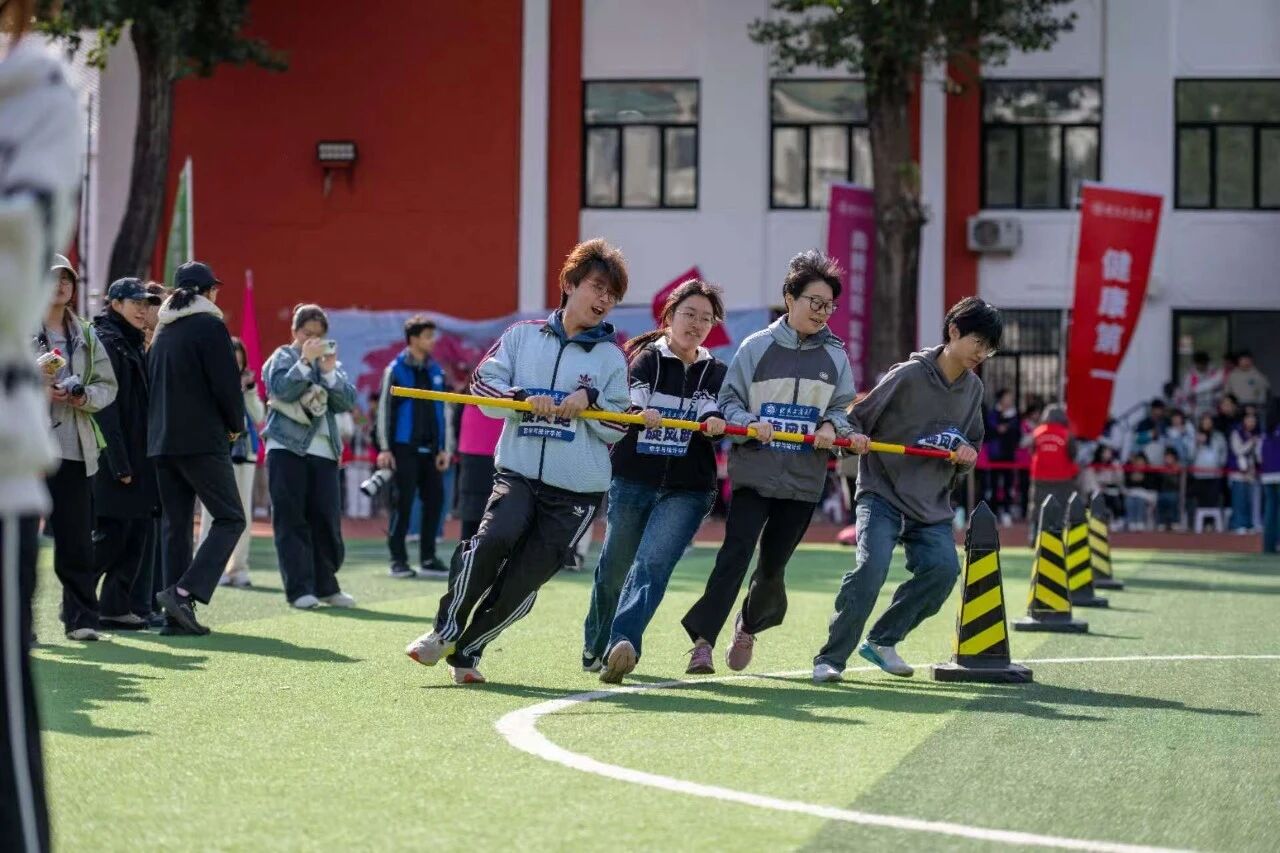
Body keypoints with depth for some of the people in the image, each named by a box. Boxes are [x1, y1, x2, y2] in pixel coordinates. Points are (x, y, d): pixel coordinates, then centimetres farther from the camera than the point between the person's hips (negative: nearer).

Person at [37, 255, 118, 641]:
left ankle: (80, 618, 7)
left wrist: (84, 397, -3)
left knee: (77, 537, 2)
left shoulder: (86, 337, 16)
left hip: (75, 448, 4)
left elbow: (108, 385, 17)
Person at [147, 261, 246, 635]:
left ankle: (176, 615, 6)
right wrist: (236, 424, 4)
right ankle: (185, 591, -19)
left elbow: (152, 382, 17)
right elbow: (227, 383, -12)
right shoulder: (209, 326, -7)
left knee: (175, 523, 9)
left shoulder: (162, 330, 15)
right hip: (203, 440, -7)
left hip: (161, 440, 8)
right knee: (230, 519, -3)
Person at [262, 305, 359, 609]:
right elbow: (281, 389, -13)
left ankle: (325, 586, 12)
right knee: (291, 521, -5)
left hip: (323, 452, 4)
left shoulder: (332, 363, 18)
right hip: (286, 447, -4)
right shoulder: (282, 358, 6)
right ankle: (299, 589, -6)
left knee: (327, 520, 2)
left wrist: (329, 371, -7)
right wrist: (306, 361, -17)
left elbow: (349, 401, 5)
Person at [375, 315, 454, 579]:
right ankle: (398, 559, 1)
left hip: (430, 449, 5)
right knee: (403, 502, -5)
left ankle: (428, 559, 10)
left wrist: (445, 449, 9)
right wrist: (385, 448, -9)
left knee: (435, 499, 3)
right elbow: (384, 409, -4)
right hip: (404, 448, -5)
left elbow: (444, 412, 15)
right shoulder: (396, 370, -2)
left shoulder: (436, 371, 12)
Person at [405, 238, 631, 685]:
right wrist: (523, 398, -11)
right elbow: (483, 383, 5)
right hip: (518, 471, 0)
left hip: (577, 490, 1)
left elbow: (619, 428, 6)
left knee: (521, 584, -5)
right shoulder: (523, 336, 9)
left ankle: (466, 649, 15)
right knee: (495, 538, -28)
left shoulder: (611, 357, 8)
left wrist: (590, 400, -11)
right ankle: (445, 630, -9)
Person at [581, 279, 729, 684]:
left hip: (686, 489, 1)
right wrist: (639, 413, -35)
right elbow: (625, 402, -11)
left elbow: (717, 414, 0)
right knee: (614, 568, 1)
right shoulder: (646, 359, 5)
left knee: (652, 563, -18)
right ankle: (594, 649, 20)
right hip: (632, 481, 0)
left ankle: (621, 645, -32)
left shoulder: (716, 373, 13)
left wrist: (716, 422, -24)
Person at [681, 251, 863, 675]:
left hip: (804, 480, 3)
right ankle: (702, 640, -18)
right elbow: (729, 401, 1)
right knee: (736, 552, -15)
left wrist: (831, 427, -9)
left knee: (773, 564, 10)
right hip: (754, 473, -3)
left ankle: (749, 628, 37)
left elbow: (842, 409, 13)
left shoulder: (835, 356, 8)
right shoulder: (757, 346, 0)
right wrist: (749, 423, -18)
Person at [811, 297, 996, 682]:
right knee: (871, 568, -23)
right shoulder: (908, 375, -11)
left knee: (944, 569, -13)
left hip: (931, 506, 6)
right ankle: (831, 658, -13)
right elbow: (856, 420, -6)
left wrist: (966, 455, -5)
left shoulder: (973, 388, 8)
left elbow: (971, 446, 18)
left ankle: (882, 641, 6)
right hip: (883, 495, -6)